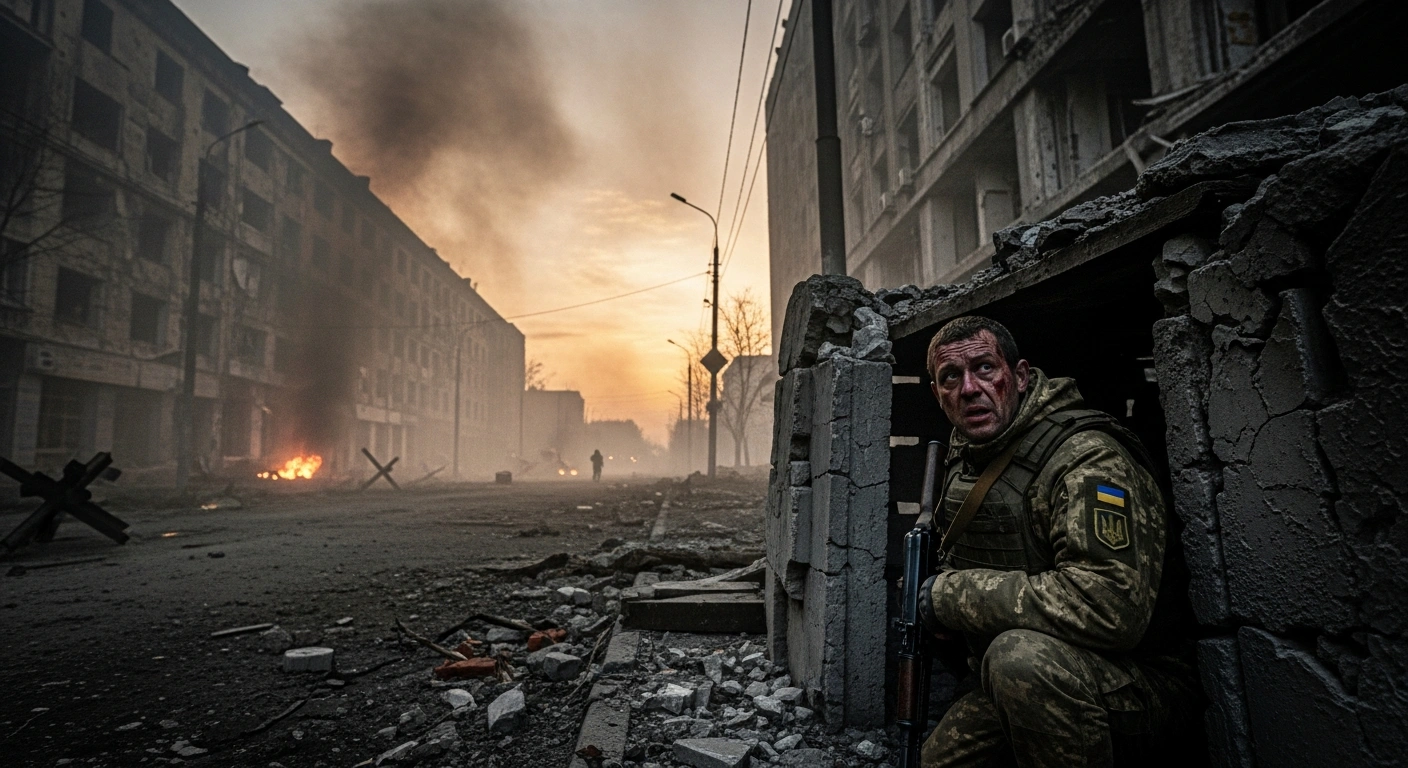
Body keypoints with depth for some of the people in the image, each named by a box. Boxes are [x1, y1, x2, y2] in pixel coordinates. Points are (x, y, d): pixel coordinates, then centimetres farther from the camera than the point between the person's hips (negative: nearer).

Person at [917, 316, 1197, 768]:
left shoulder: (1087, 457, -23)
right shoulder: (964, 456, 5)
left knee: (1022, 655, -36)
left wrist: (953, 595, -27)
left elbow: (1110, 604, -37)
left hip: (1141, 685, -7)